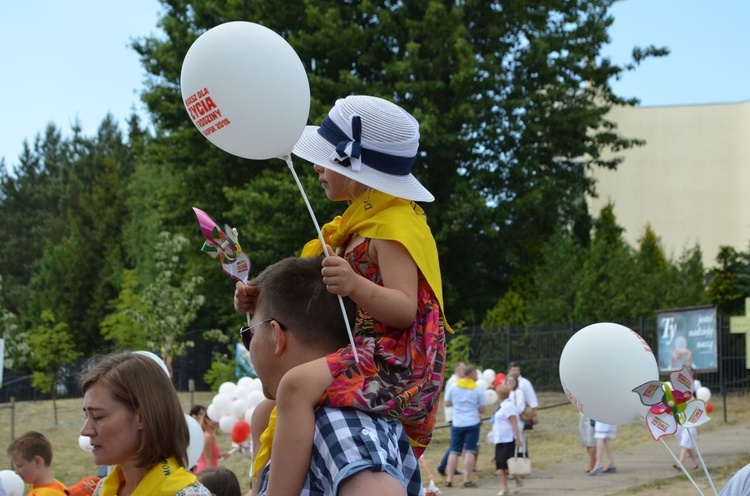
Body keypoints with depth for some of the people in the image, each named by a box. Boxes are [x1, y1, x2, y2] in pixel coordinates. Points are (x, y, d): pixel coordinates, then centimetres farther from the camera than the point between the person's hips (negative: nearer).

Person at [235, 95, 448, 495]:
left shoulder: (392, 225, -12)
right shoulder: (362, 222, 19)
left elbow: (404, 309, -23)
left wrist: (354, 286, -40)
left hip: (397, 361, -12)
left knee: (297, 385, -35)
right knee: (268, 413, 24)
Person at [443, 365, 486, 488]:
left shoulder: (454, 388, 4)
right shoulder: (478, 390, -3)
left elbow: (447, 403, 13)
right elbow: (482, 409, -2)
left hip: (457, 424, 3)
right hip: (472, 423, -3)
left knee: (454, 451, 7)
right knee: (470, 451, -2)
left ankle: (449, 479, 4)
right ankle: (467, 480, -6)